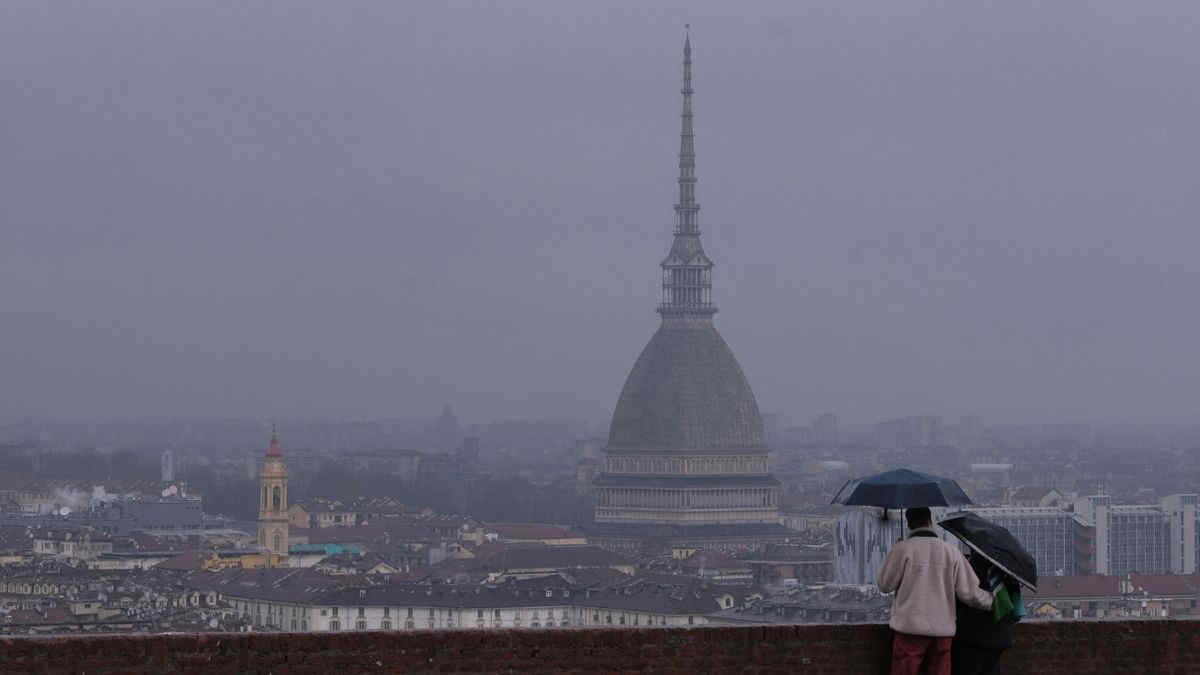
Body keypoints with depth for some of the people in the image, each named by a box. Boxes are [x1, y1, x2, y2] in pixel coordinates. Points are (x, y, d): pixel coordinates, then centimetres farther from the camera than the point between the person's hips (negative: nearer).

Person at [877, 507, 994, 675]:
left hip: (910, 628, -3)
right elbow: (969, 593, 2)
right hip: (943, 629, 3)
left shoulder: (902, 549, -7)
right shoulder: (951, 551, 3)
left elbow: (885, 585, 0)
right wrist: (991, 600, 22)